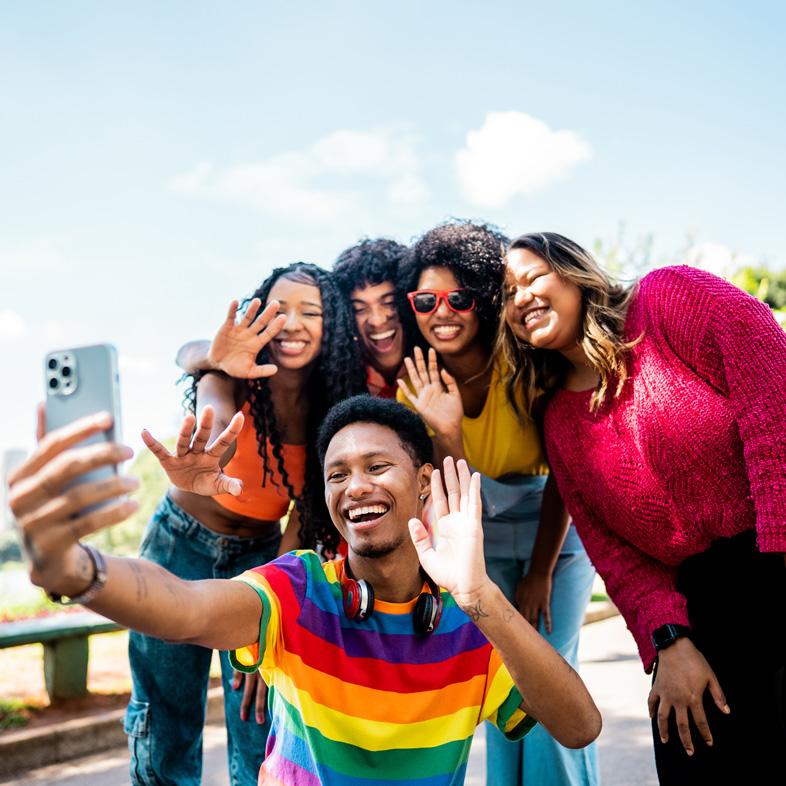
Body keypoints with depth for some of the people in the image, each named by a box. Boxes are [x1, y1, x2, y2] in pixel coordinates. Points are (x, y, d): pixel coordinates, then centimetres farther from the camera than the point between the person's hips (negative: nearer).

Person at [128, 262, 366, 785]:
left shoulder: (335, 405, -12)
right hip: (182, 545, -2)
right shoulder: (231, 381, -18)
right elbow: (216, 413, -44)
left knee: (260, 735, 2)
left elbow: (311, 517, -9)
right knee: (164, 724, 6)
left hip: (259, 555, 2)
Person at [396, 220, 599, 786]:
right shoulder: (417, 387, -15)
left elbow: (562, 472, -13)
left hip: (556, 523, -3)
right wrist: (446, 432, -36)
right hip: (484, 533, 3)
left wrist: (540, 572, -9)